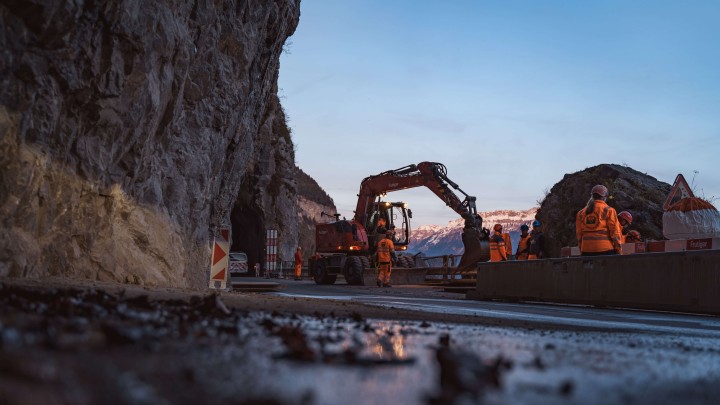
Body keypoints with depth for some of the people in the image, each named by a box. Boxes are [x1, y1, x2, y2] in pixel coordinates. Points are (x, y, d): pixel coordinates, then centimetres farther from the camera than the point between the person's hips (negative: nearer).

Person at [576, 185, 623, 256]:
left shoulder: (581, 213, 12)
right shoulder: (608, 210, -1)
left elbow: (579, 234, 13)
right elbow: (615, 232, -4)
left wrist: (581, 251, 18)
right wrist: (619, 250, 1)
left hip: (586, 250, 5)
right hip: (605, 250, -5)